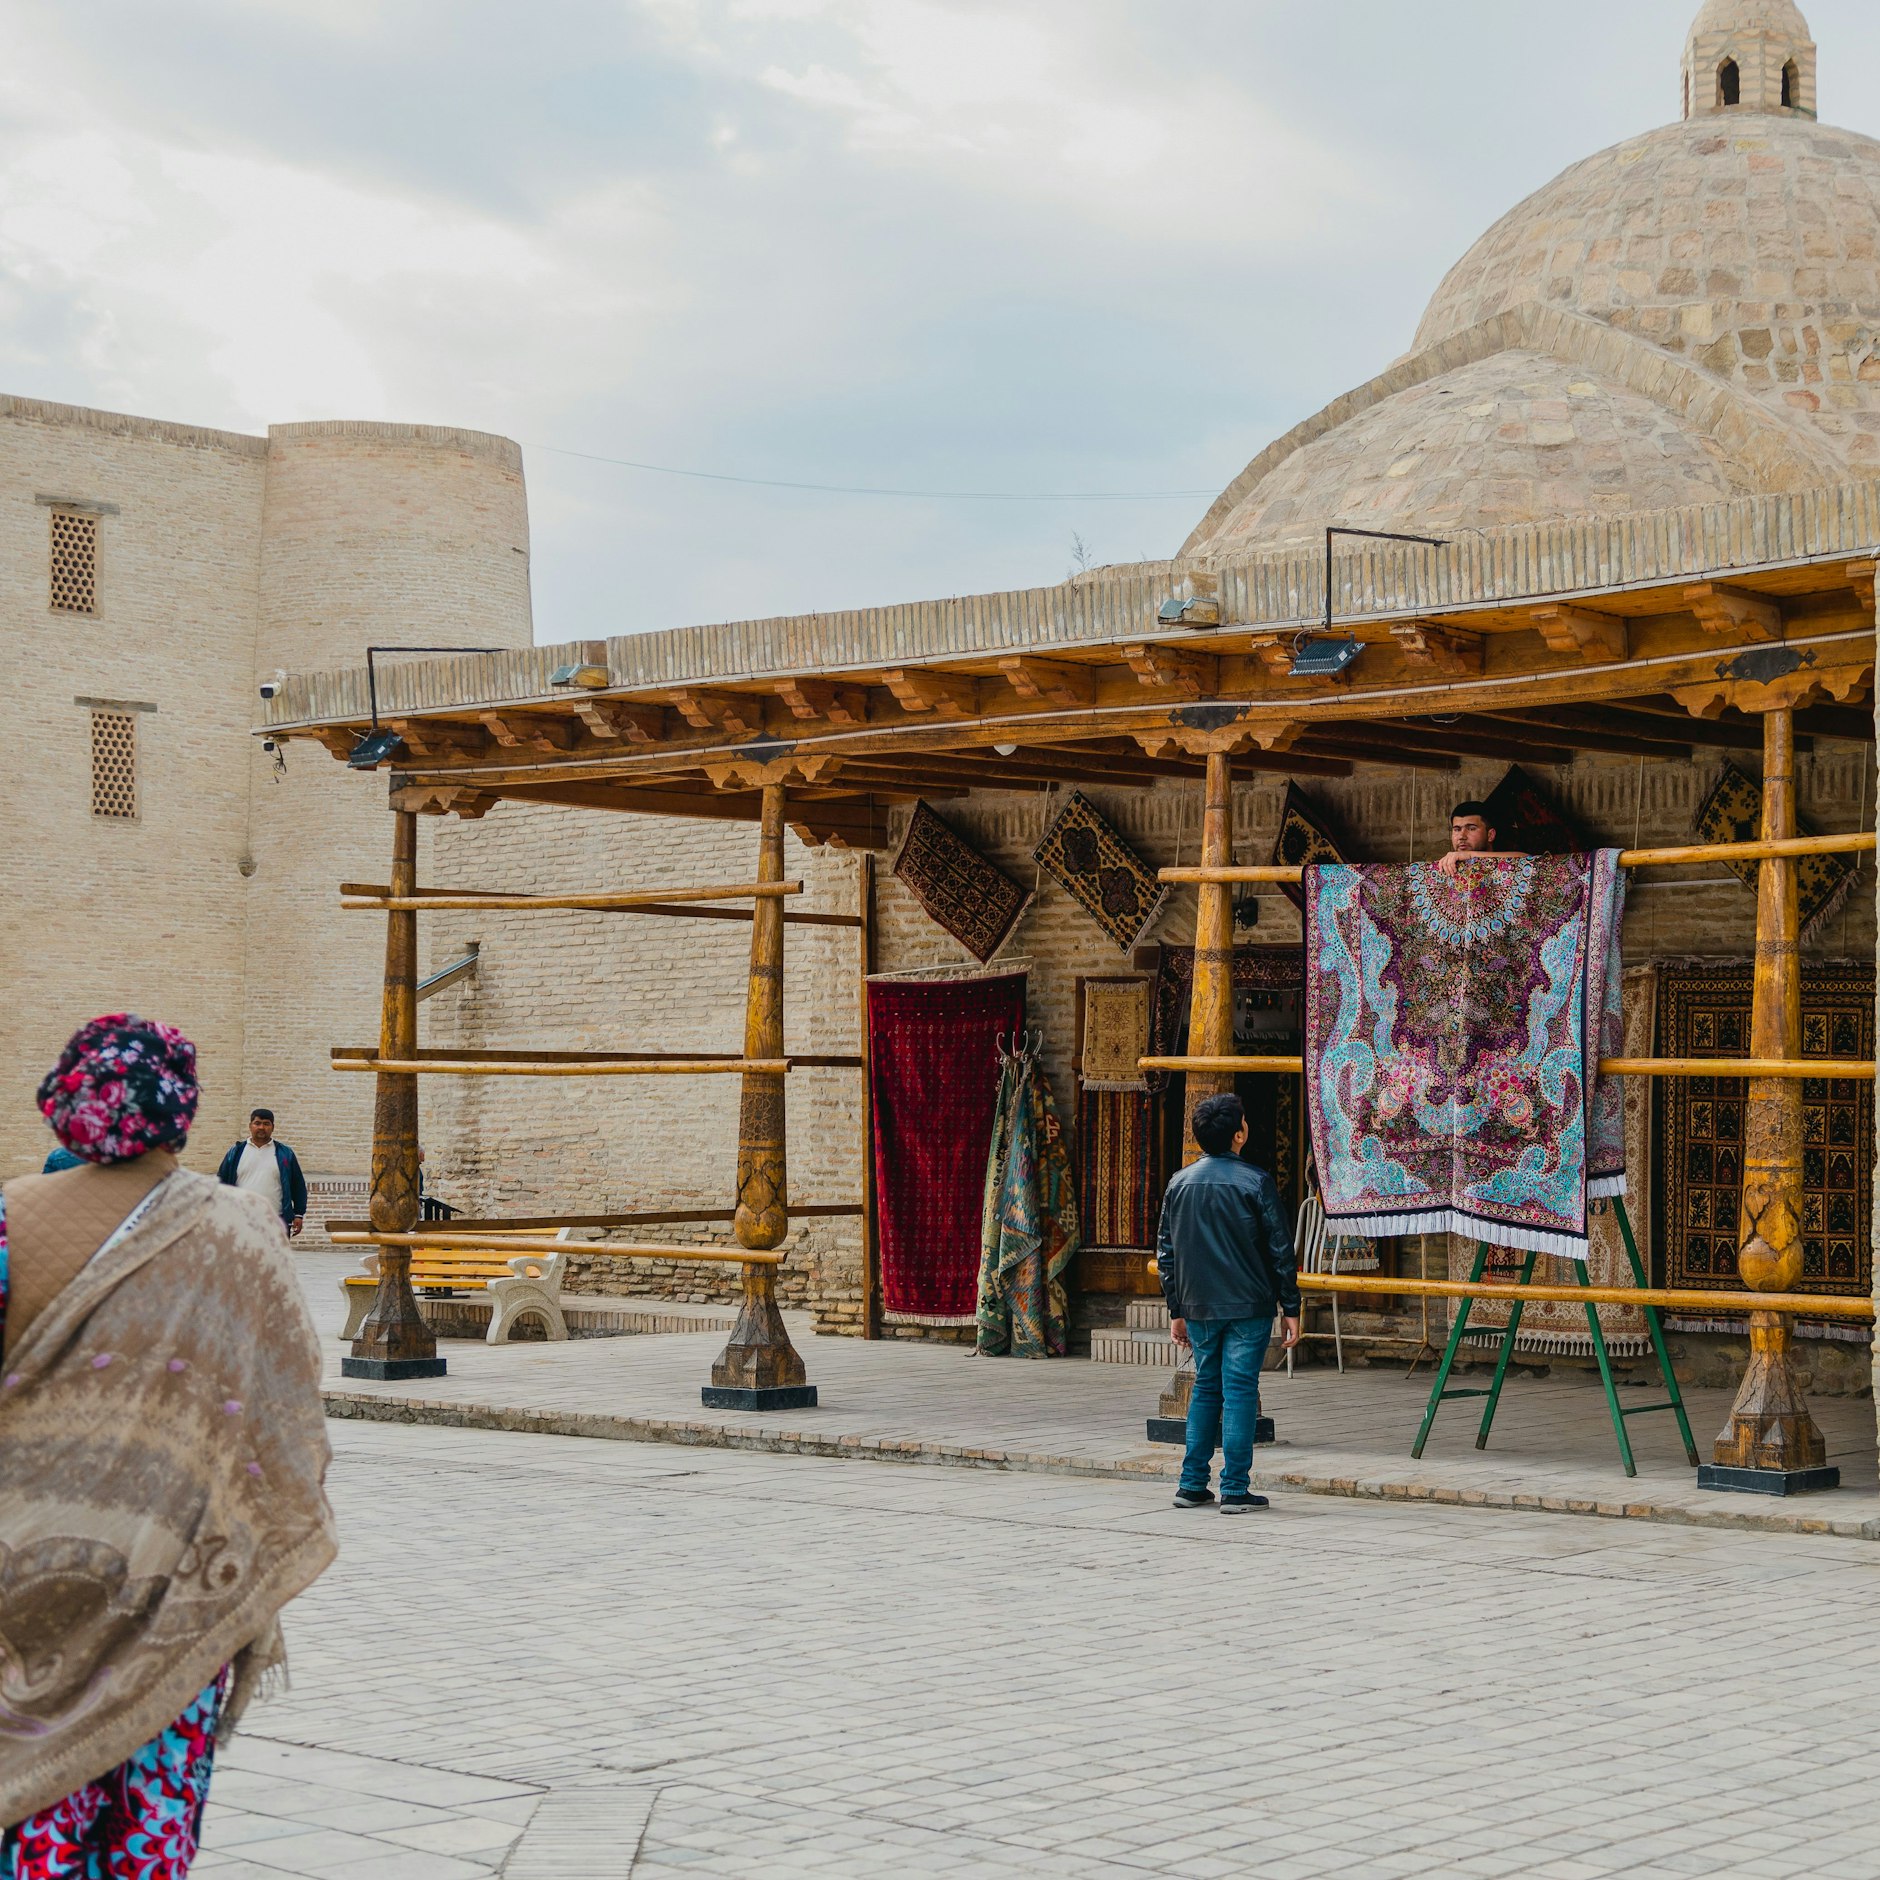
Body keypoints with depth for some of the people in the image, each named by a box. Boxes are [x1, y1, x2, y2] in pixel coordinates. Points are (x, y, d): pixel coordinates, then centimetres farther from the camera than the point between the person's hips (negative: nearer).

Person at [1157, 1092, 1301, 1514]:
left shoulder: (1180, 1183, 5)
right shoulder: (1255, 1182, -8)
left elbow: (1166, 1252, 9)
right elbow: (1280, 1250, -7)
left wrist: (1176, 1311, 17)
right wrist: (1291, 1310, -1)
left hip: (1199, 1308, 4)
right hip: (1249, 1306, -4)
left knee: (1205, 1389, 16)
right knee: (1239, 1392, -1)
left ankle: (1192, 1484, 15)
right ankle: (1234, 1491, -1)